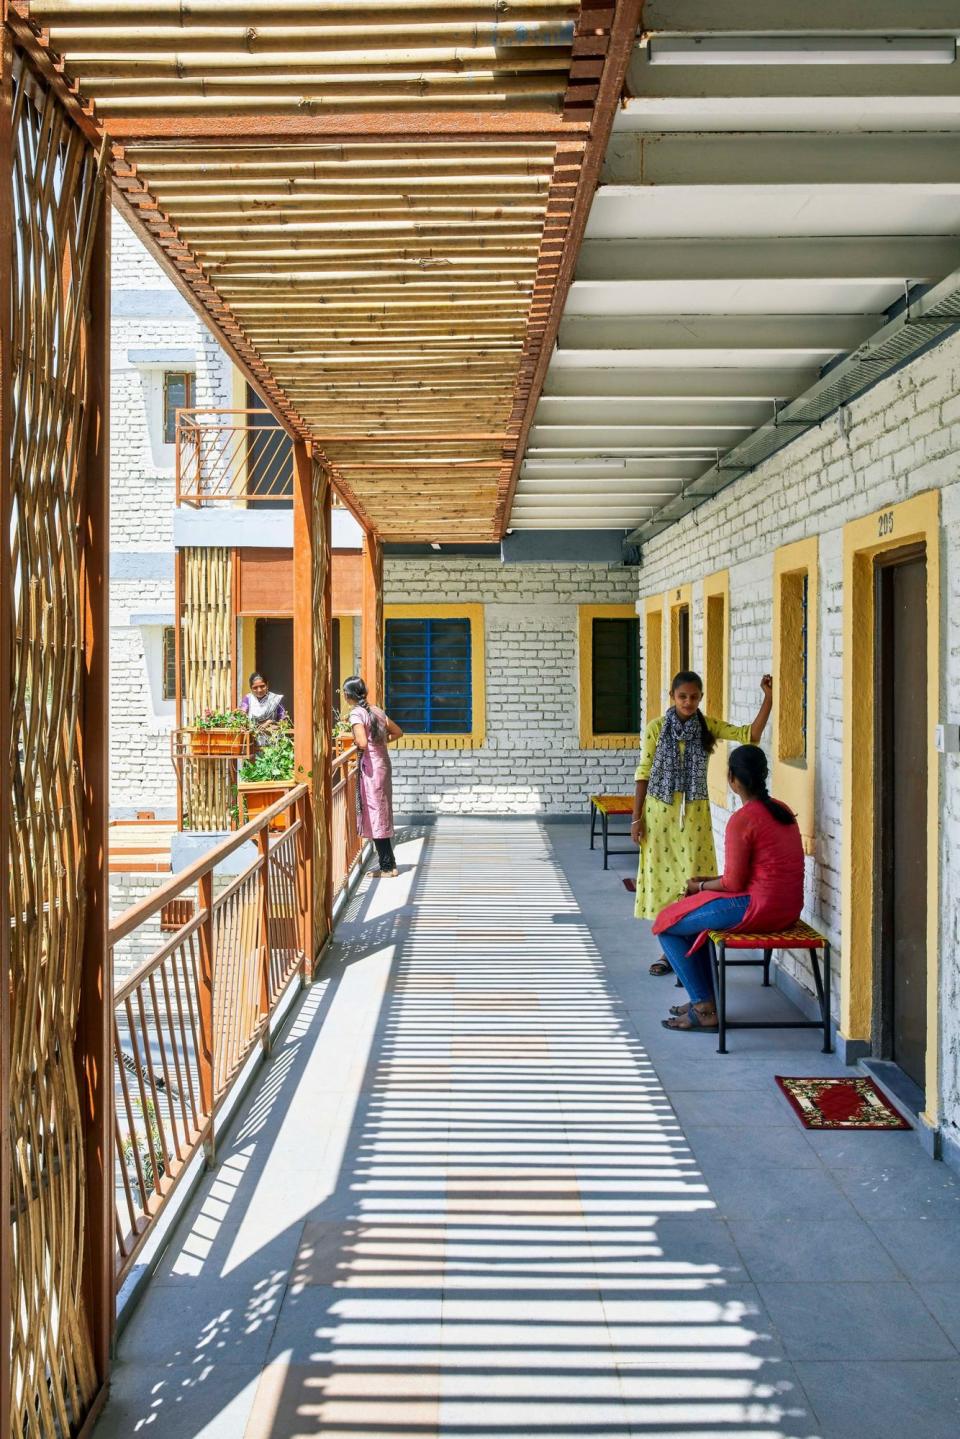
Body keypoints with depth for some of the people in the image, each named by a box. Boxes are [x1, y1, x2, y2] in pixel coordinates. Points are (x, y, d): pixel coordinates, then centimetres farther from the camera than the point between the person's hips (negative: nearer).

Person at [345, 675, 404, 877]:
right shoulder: (376, 710, 11)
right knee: (382, 814, 14)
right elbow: (397, 732, 19)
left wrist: (354, 741, -3)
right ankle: (389, 864, 19)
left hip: (370, 767, -8)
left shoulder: (356, 713, -13)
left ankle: (387, 868, 2)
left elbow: (362, 743, -24)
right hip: (383, 763, 8)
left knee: (375, 815, -2)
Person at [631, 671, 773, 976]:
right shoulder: (656, 728, -3)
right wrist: (636, 818, -3)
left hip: (694, 813, 1)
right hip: (660, 812, -1)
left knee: (694, 876, -1)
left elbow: (750, 734, -8)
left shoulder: (708, 727, 1)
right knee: (662, 874, 5)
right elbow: (643, 773, -1)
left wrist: (769, 697, -17)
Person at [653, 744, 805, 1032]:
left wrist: (701, 886, 4)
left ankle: (705, 1009, 7)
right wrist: (713, 879, 16)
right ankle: (705, 997, 26)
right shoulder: (781, 810, 10)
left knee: (667, 923, 5)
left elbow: (733, 883, -16)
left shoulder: (742, 819, -17)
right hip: (788, 909, 9)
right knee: (694, 914, 27)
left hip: (758, 908, -9)